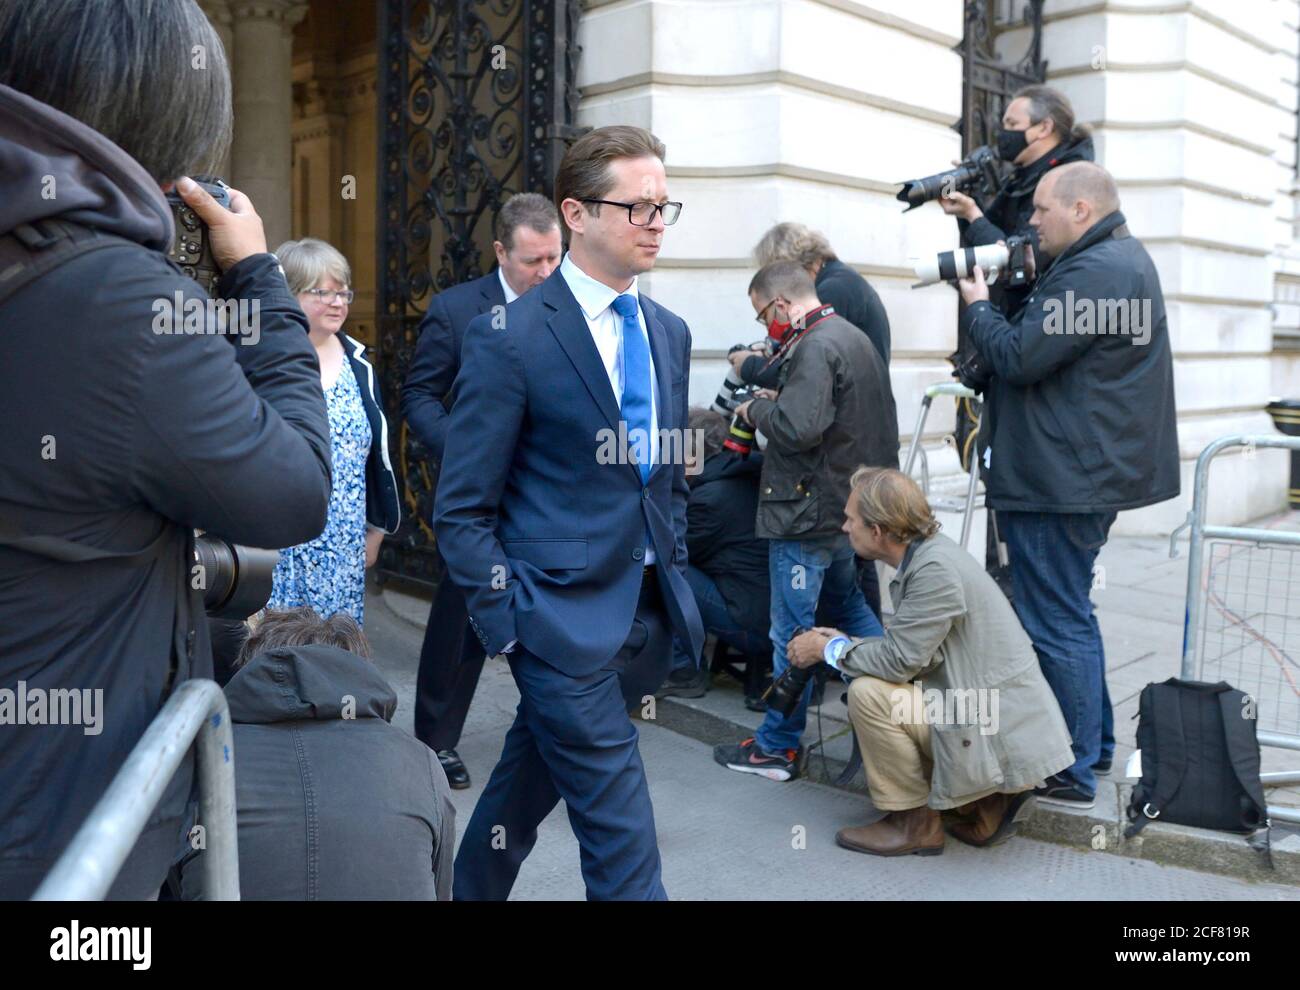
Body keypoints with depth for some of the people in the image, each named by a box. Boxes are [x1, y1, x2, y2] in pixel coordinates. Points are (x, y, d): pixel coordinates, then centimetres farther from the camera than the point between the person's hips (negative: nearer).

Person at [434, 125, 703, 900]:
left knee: (530, 785, 22)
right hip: (565, 620, -6)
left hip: (647, 618, 6)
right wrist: (510, 621, -12)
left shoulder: (670, 333, 10)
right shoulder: (510, 338, -10)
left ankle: (472, 888, 44)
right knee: (624, 845, -2)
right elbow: (462, 510, -9)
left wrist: (675, 577, 12)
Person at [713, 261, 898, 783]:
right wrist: (776, 401, 6)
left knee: (792, 632, 0)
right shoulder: (856, 337, 13)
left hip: (808, 514, -10)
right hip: (850, 505, 10)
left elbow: (797, 428, -28)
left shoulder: (815, 347, -19)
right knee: (850, 609, 24)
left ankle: (777, 748, 11)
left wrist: (757, 407, -10)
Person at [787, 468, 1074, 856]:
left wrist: (829, 648, -7)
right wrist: (844, 642, 7)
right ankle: (989, 801, 14)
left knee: (868, 694, -18)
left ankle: (914, 823, 0)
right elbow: (906, 647, 14)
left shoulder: (936, 568, -22)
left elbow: (900, 658, -22)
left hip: (999, 734, -10)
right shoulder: (926, 552, 7)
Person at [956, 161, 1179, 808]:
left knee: (1058, 624, -4)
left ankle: (1071, 774, 5)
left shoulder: (1093, 272, -19)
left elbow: (1018, 358, -22)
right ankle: (1093, 743, 32)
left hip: (1063, 482, -11)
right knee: (1070, 613, 21)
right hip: (1091, 472, 11)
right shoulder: (1124, 258, 16)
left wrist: (976, 306, -5)